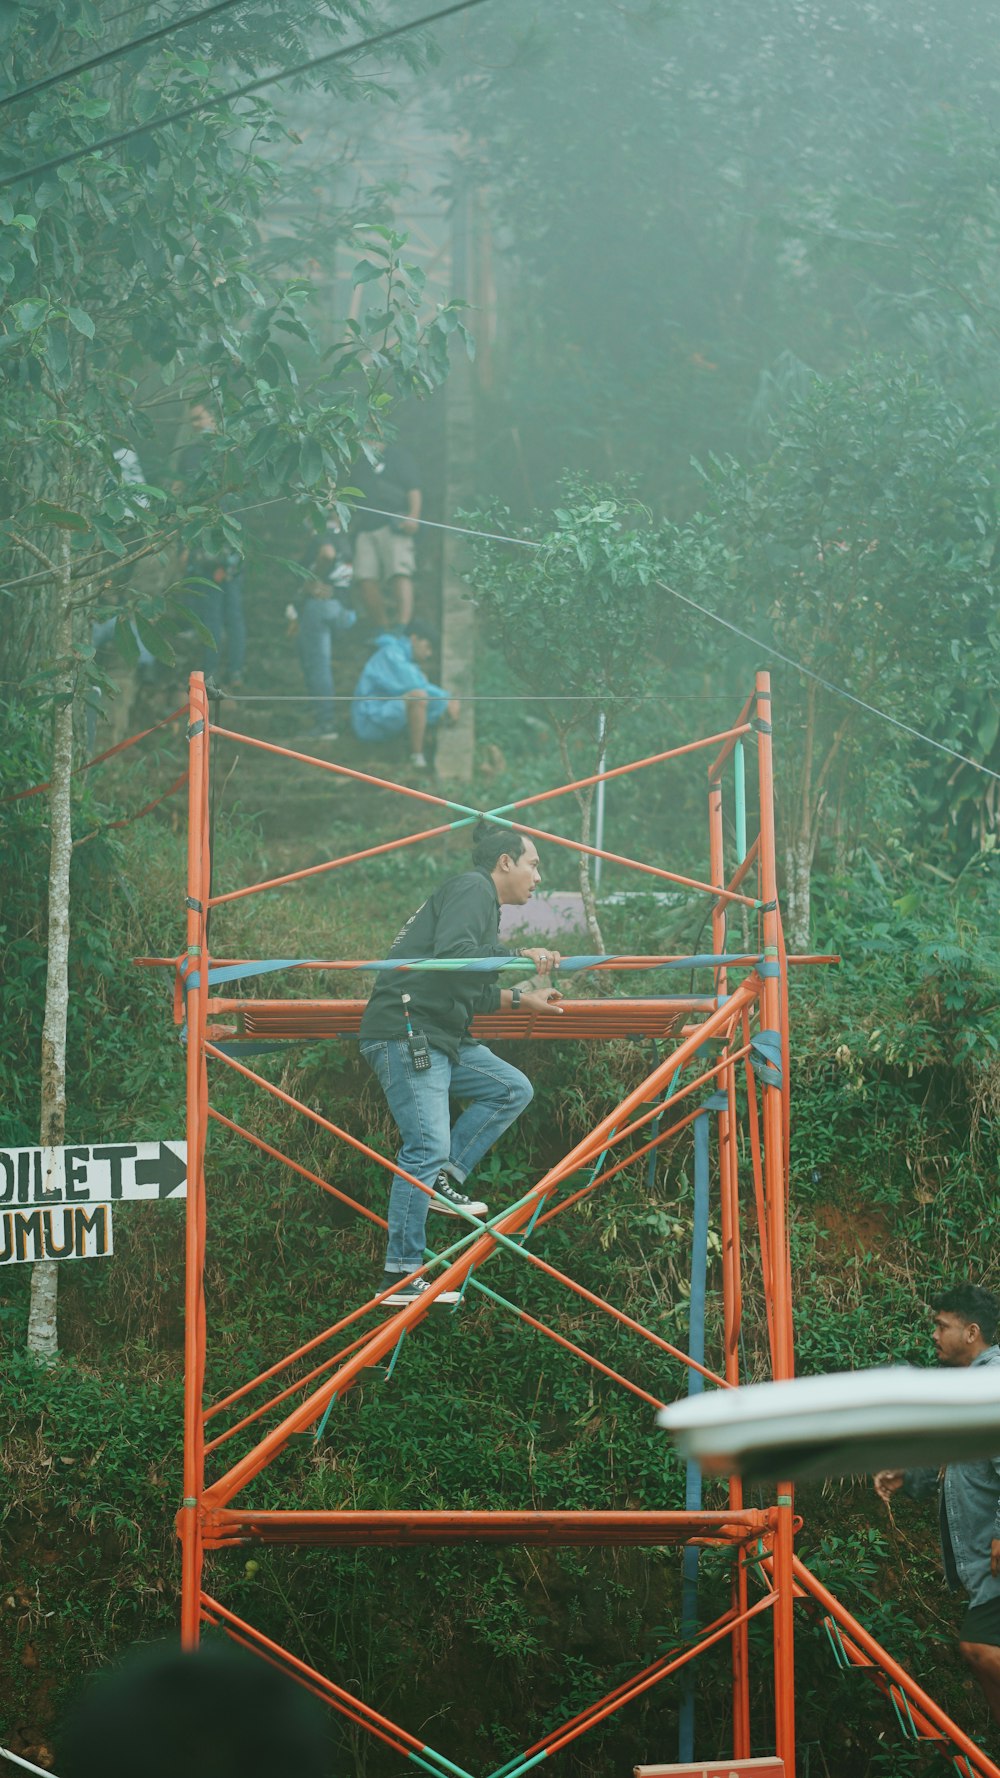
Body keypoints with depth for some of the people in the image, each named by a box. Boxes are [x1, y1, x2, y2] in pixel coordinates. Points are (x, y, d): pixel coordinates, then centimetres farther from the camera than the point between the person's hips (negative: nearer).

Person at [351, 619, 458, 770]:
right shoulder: (391, 654, -11)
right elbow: (414, 686, -20)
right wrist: (445, 701, -13)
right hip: (372, 718, -11)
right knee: (418, 696, -31)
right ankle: (416, 757, -25)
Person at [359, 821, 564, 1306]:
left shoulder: (481, 900, 24)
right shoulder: (472, 889, -7)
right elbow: (451, 957, -24)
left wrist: (520, 999, 26)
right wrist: (517, 957, -21)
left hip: (441, 1038, 10)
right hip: (405, 1033, -10)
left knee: (513, 1089, 10)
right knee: (428, 1146, -14)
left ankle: (444, 1183, 5)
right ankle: (400, 1276, -14)